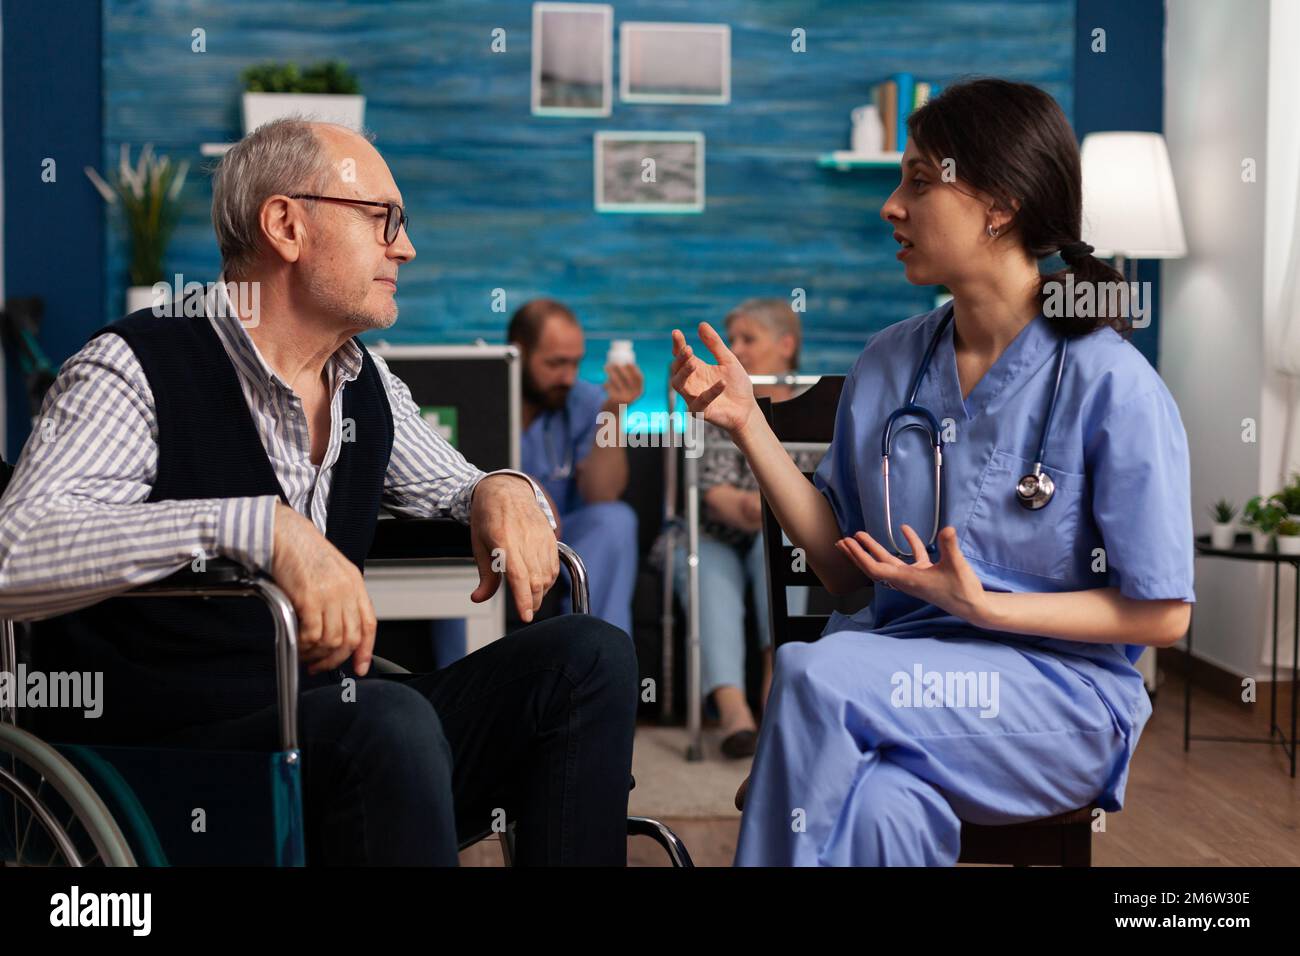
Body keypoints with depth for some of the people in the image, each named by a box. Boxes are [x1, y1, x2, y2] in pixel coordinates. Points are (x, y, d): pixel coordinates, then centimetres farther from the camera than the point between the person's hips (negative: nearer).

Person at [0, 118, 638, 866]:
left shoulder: (366, 383, 10)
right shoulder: (136, 369, -11)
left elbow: (458, 489, 26)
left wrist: (504, 493, -1)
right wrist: (258, 525, -37)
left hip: (338, 736, 7)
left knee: (589, 656, -7)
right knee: (388, 719, -35)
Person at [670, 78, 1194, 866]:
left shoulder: (1113, 386, -8)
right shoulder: (887, 365, 9)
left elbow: (1162, 614, -5)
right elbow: (845, 566, 11)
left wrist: (980, 605, -14)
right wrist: (749, 425, 3)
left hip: (1058, 696, -3)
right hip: (903, 666, 4)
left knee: (813, 676, -31)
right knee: (880, 807, -34)